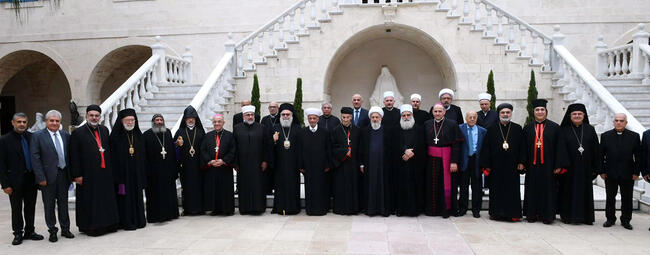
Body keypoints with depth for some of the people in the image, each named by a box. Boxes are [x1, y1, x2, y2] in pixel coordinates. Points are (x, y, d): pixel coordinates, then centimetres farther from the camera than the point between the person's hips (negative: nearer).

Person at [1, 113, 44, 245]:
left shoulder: (32, 137, 3)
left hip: (31, 180, 3)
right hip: (15, 181, -3)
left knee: (30, 207, 12)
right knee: (16, 209, 7)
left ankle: (29, 232, 25)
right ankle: (18, 234, 20)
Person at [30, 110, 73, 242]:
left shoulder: (65, 135, 7)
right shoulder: (38, 136, -5)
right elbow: (35, 158, -9)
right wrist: (41, 177, -14)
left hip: (63, 174, 3)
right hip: (48, 176, -3)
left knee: (63, 203, 13)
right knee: (49, 205, 7)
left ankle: (65, 229, 24)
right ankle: (52, 231, 19)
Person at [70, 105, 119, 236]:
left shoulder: (104, 130, 11)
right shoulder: (78, 133, -4)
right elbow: (74, 156, -6)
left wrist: (110, 170, 12)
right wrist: (77, 175, -11)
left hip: (105, 173, 5)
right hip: (88, 175, -5)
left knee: (107, 200, 10)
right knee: (91, 202, 1)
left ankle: (107, 225, 20)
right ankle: (91, 227, 11)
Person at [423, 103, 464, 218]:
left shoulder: (452, 124, -5)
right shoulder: (427, 124, 5)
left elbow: (456, 144, -8)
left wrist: (454, 161, -14)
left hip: (446, 158, -3)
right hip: (431, 159, 3)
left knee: (446, 184, 1)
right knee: (432, 185, 8)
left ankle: (446, 209, 13)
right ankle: (432, 209, 18)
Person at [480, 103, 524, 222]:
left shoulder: (518, 129, 5)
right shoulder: (492, 129, 4)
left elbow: (522, 146, 5)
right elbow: (486, 148, 2)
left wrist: (521, 162, -3)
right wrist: (486, 165, -3)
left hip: (512, 166, 0)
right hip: (496, 166, 0)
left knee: (512, 190, 3)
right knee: (496, 190, 5)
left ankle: (512, 214, 11)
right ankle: (496, 213, 15)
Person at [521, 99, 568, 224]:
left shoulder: (554, 127, 3)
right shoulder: (527, 128, 9)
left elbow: (560, 147, -1)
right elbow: (524, 147, 8)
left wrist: (558, 165, -7)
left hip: (548, 165, -2)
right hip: (532, 166, 2)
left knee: (548, 190, 3)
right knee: (532, 190, 6)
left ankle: (547, 215, 11)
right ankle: (532, 214, 15)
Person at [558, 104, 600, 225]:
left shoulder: (590, 130, 6)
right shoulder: (564, 130, 1)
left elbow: (596, 149, 6)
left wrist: (596, 168, 2)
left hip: (585, 167, 2)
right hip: (569, 168, -2)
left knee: (585, 191, 7)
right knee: (569, 191, 2)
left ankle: (586, 217, 16)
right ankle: (567, 215, 10)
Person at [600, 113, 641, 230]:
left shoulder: (634, 136, 3)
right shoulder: (605, 136, 4)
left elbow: (638, 156, 2)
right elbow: (601, 155, 4)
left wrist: (636, 172, -4)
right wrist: (602, 171, -2)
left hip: (628, 175, 0)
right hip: (610, 174, 0)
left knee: (627, 199, 8)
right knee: (610, 198, 7)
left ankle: (626, 220, 19)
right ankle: (610, 219, 18)